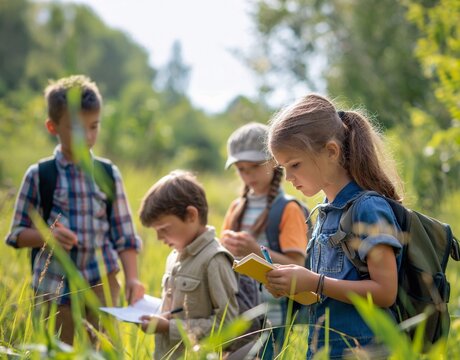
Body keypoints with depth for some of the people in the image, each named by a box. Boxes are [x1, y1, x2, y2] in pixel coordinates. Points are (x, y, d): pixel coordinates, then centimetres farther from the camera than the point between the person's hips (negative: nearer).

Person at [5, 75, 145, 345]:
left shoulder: (109, 174, 3)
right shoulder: (39, 175, -2)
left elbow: (124, 235, 5)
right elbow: (18, 234, 3)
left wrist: (133, 278, -8)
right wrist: (47, 236, -17)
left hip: (101, 282, 1)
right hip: (54, 286, -1)